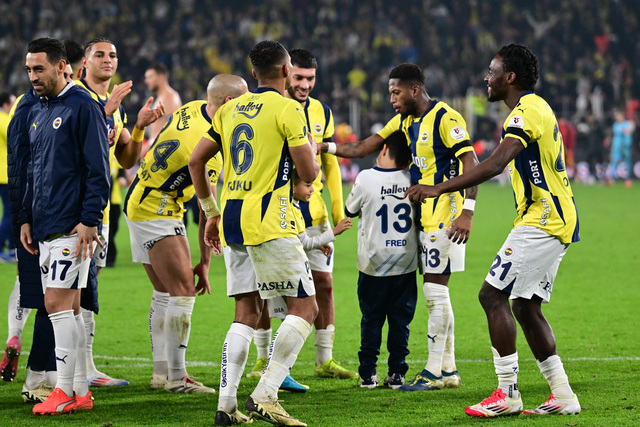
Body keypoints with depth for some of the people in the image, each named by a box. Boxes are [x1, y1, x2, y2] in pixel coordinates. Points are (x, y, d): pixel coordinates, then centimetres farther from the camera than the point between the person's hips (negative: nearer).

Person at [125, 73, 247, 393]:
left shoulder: (190, 110, 2)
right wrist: (204, 263, -12)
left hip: (137, 203, 10)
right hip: (158, 214, -10)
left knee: (164, 293, 15)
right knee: (183, 293, -8)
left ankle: (161, 372, 19)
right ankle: (176, 377, -6)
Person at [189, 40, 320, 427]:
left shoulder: (231, 110, 14)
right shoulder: (288, 109, -6)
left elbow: (196, 160, 16)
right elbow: (308, 173, -9)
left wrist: (211, 212, 23)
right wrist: (311, 149, 13)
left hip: (232, 220, 7)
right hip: (267, 221, -7)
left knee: (247, 313, 13)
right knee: (305, 307, -1)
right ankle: (265, 395, -9)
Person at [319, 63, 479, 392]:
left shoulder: (445, 118, -13)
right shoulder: (403, 121, 14)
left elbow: (470, 164, -17)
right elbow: (364, 148, 18)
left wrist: (466, 212, -24)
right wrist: (324, 147, 7)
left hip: (443, 214, -9)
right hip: (425, 216, 9)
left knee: (435, 291, -7)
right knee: (436, 293, 10)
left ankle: (434, 372, -3)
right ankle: (448, 369, 15)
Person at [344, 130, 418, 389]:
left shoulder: (366, 178, -10)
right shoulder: (412, 180, -4)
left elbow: (350, 210, 5)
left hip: (374, 264, -2)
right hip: (406, 264, 2)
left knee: (371, 319, 8)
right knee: (400, 319, 9)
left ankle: (368, 374, 8)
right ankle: (397, 373, 8)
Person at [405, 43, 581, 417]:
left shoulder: (526, 111, -14)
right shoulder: (537, 108, 19)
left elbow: (496, 164, -29)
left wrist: (439, 189, -33)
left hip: (542, 222, -10)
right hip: (558, 223, 10)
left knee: (494, 295, -11)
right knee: (526, 306, 11)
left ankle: (508, 393, -10)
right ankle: (564, 396, 10)